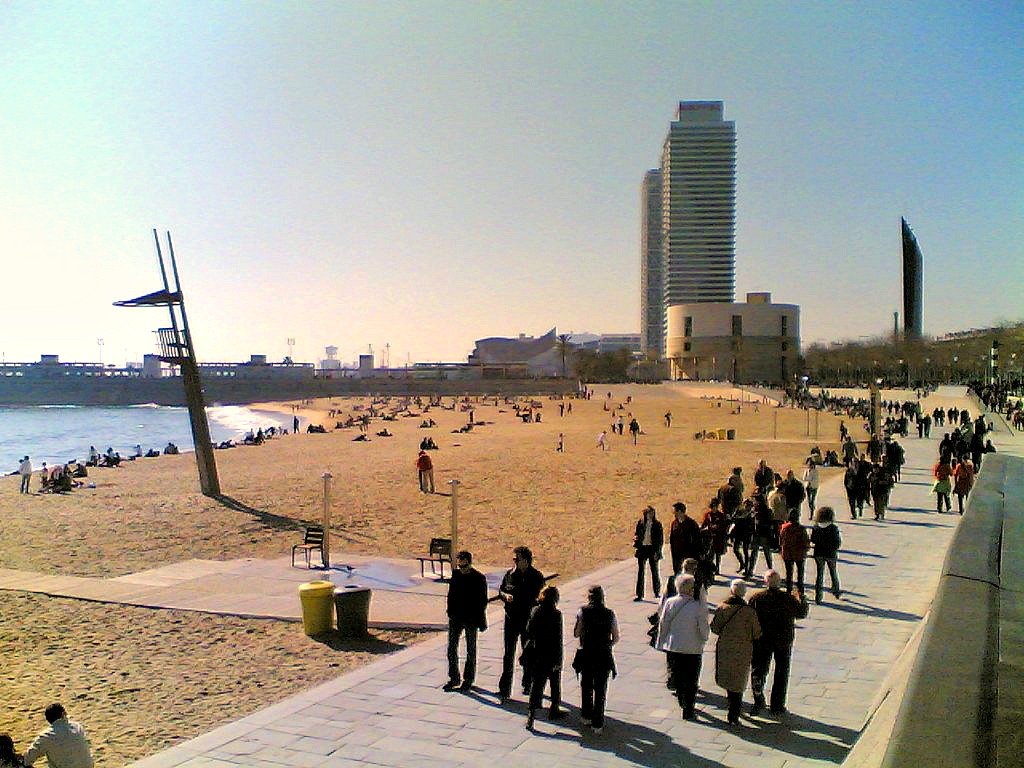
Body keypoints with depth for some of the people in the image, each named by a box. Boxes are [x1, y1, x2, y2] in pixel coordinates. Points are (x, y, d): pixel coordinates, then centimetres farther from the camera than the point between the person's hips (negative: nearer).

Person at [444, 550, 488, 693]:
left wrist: (480, 621, -10)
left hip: (471, 620, -4)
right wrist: (450, 612, 6)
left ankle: (468, 680, 20)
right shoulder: (455, 574, 1)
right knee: (452, 648, 5)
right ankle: (454, 678, 17)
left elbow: (483, 601, -7)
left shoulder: (479, 578, -11)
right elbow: (451, 594, 11)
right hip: (455, 617, 4)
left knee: (471, 650, 8)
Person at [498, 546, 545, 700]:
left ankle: (528, 684, 32)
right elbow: (500, 590, 10)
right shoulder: (509, 574, 1)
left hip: (529, 620, -2)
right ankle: (504, 689, 2)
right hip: (511, 618, 2)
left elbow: (538, 598, -6)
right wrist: (505, 595, -12)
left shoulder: (536, 577, -8)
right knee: (508, 654, -1)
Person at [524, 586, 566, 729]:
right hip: (551, 656, -4)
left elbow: (528, 632, 5)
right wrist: (558, 660, -11)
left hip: (537, 655, 4)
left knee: (537, 684, 6)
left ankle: (532, 714, -2)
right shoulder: (556, 614, -16)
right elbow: (558, 638, -15)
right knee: (555, 683, 17)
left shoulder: (535, 612, -1)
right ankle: (554, 709, 30)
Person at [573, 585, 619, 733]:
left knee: (586, 687, 20)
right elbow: (616, 638, -1)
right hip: (604, 656, 0)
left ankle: (587, 716, 33)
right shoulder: (610, 614, -6)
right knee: (600, 689, 7)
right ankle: (597, 723, 6)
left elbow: (576, 633, -7)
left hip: (586, 654, 0)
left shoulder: (583, 612, -9)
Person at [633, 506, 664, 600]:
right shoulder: (640, 523, 4)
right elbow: (636, 534, 13)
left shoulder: (657, 524, -1)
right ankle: (639, 595, 4)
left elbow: (661, 539, -1)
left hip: (652, 549, -1)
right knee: (640, 571, 0)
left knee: (654, 571, 8)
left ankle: (657, 592, 27)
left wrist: (657, 551, -8)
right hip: (642, 548, 1)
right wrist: (636, 543, -7)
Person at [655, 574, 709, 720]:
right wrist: (705, 638, 10)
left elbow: (662, 624, -1)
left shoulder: (669, 603, -8)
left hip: (673, 647, 4)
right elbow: (704, 629, -12)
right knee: (691, 681, 10)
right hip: (693, 649, -4)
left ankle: (682, 702, 37)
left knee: (677, 677, 21)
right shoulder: (698, 606, -18)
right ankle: (688, 711, 13)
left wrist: (661, 644, 9)